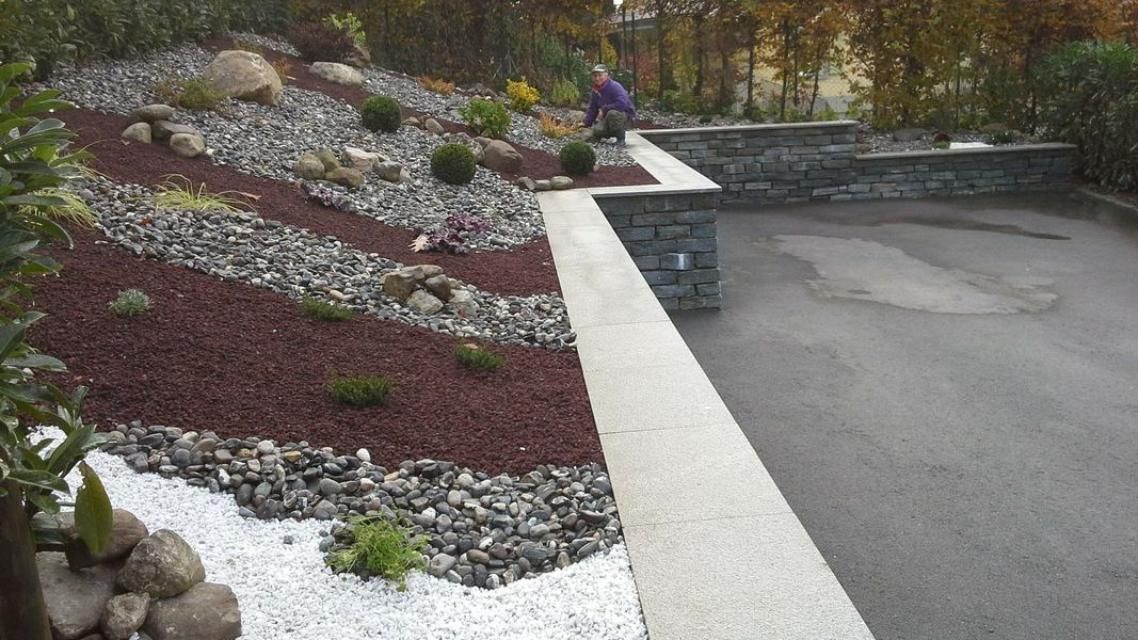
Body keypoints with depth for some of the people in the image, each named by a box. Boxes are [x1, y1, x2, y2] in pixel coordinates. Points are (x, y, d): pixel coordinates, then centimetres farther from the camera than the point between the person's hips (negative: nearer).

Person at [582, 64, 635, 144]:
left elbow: (622, 103, -34)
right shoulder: (595, 91, 4)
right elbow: (591, 110, 7)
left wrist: (604, 109, -27)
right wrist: (586, 123, -9)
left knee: (612, 113, -38)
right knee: (596, 130, -20)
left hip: (626, 118, -6)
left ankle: (621, 139, -17)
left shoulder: (614, 86, -20)